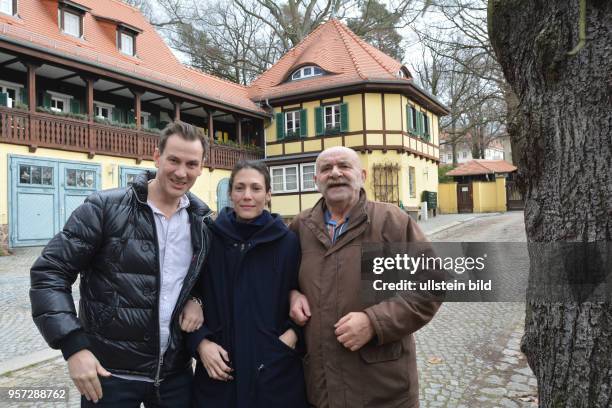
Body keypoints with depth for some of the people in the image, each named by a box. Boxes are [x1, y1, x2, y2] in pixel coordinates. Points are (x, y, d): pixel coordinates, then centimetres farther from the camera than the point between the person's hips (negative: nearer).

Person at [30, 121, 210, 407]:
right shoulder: (105, 208, -10)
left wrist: (197, 298, -6)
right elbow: (49, 273, -10)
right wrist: (74, 346, -18)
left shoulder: (202, 220, 1)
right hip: (110, 374, -3)